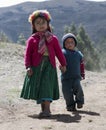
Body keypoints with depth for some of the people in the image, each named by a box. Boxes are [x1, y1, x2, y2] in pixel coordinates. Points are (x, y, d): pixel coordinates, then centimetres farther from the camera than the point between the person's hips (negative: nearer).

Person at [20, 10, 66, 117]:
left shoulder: (53, 38, 8)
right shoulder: (32, 39, 6)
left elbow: (58, 52, 11)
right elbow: (28, 54, 1)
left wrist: (63, 64, 12)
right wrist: (28, 66, -9)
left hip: (49, 65, -1)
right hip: (36, 65, 1)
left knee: (47, 85, -11)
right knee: (38, 87, 3)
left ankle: (47, 109, -14)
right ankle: (43, 108, 14)